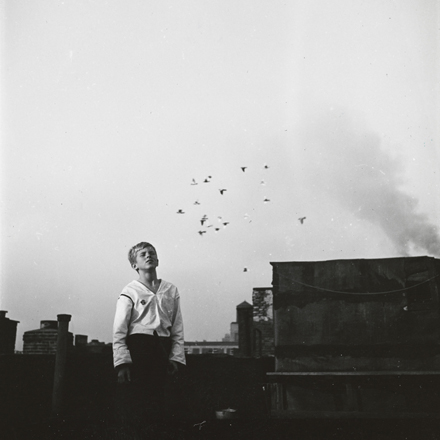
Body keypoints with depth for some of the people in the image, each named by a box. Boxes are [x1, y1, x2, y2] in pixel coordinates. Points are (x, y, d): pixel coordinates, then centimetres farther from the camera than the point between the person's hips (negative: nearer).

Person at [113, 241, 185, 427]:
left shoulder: (171, 290, 11)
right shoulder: (130, 292, 0)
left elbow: (178, 328, 10)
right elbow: (119, 331, -4)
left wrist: (176, 358, 1)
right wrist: (122, 362, -13)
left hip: (162, 349, 4)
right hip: (136, 347, -3)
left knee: (157, 405, 9)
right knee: (132, 408, -3)